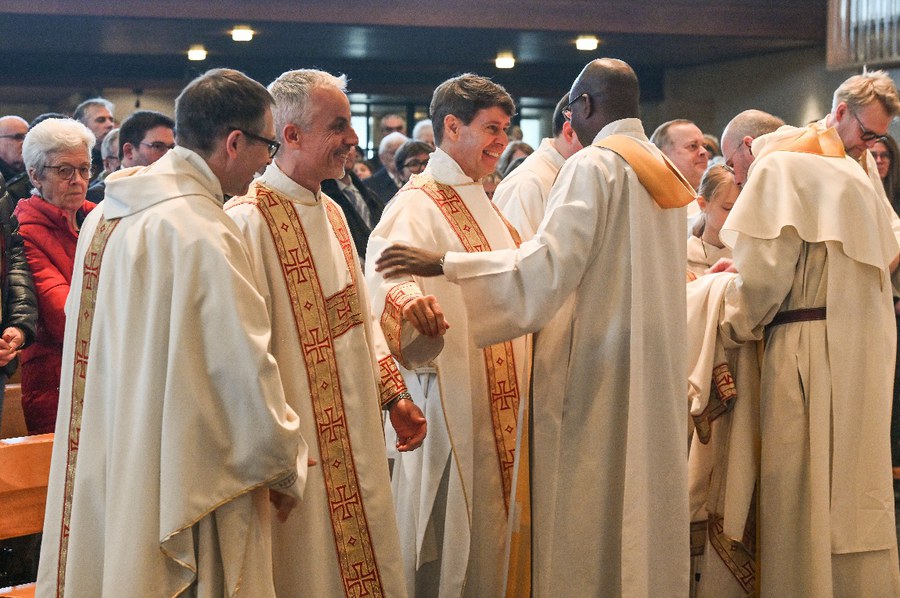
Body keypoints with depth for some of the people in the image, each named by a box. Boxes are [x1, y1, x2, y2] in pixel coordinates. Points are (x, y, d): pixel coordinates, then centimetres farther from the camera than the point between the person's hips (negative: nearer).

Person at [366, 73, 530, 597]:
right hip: (450, 394, -9)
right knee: (448, 525, -3)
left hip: (499, 398, 9)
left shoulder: (481, 201, 17)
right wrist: (408, 297, -52)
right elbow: (385, 267, -32)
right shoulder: (417, 205, -13)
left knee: (490, 517, 14)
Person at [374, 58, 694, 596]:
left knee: (588, 523, 0)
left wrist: (444, 264, -19)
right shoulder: (664, 170, 12)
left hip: (597, 369, -8)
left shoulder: (593, 165, -12)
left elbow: (548, 264, -22)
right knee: (645, 502, 14)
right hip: (657, 367, 8)